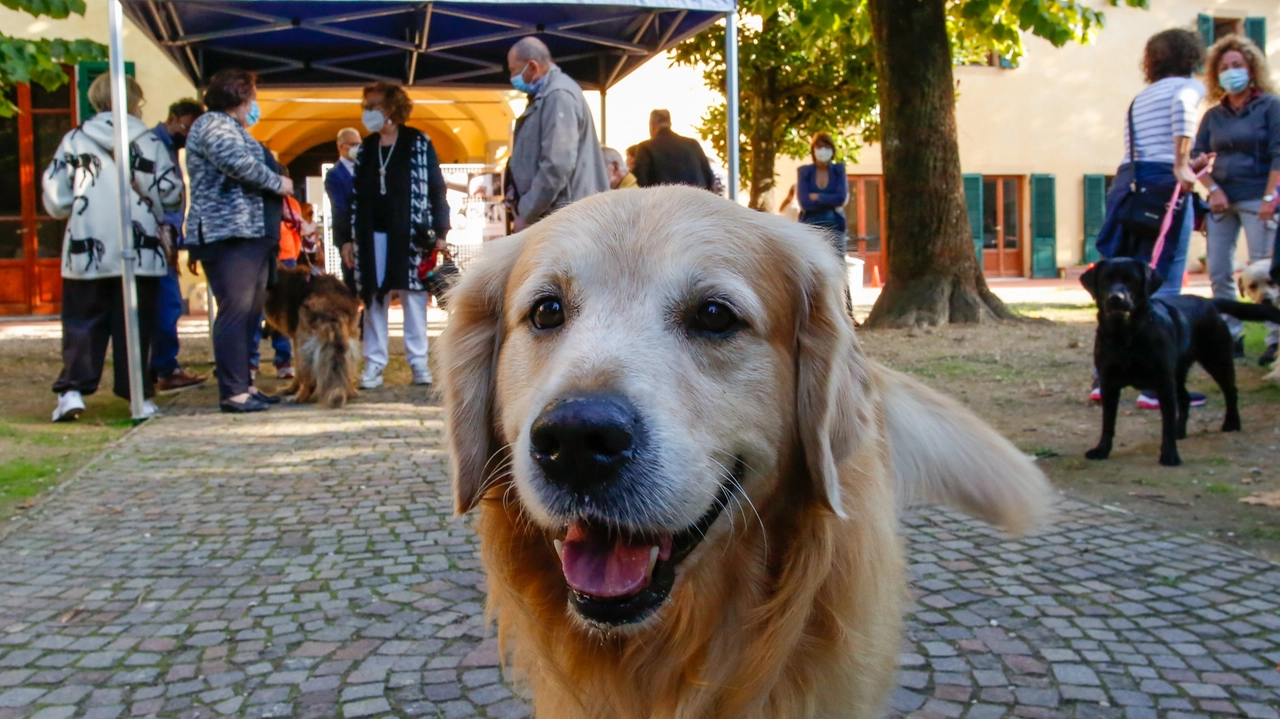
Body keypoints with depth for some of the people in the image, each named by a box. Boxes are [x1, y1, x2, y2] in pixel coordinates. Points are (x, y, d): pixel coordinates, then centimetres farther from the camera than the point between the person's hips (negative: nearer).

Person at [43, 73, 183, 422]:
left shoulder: (74, 140, 4)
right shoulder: (148, 141, 1)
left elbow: (55, 199, 5)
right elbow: (170, 193, -2)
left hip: (85, 249, 1)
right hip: (139, 249, -1)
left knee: (81, 323, 9)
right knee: (134, 325, 5)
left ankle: (71, 390, 2)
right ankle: (139, 395, 7)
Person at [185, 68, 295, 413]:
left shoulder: (235, 129, 26)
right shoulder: (212, 123, -5)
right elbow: (237, 163, -22)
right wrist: (278, 183, -9)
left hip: (252, 233, 10)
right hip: (228, 233, -10)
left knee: (251, 313, 9)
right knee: (235, 312, -12)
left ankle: (244, 384, 13)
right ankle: (233, 392, -12)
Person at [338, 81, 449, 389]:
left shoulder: (419, 144, 1)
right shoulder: (365, 148, 13)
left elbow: (436, 188, -1)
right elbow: (356, 195, 12)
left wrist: (440, 231, -8)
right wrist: (347, 237, 7)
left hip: (410, 234, -3)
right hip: (373, 234, 4)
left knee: (413, 295, 1)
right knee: (374, 297, 2)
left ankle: (418, 362, 7)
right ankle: (374, 364, 7)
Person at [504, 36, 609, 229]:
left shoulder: (559, 95, -15)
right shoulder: (545, 95, 19)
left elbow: (558, 166, -24)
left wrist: (526, 214, -17)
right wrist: (524, 209, 12)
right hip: (548, 216, 10)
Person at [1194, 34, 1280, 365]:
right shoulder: (1213, 116, 13)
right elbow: (1196, 156, 11)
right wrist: (1213, 189, -4)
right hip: (1221, 201, 5)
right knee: (1218, 272, 1)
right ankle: (1231, 336, 10)